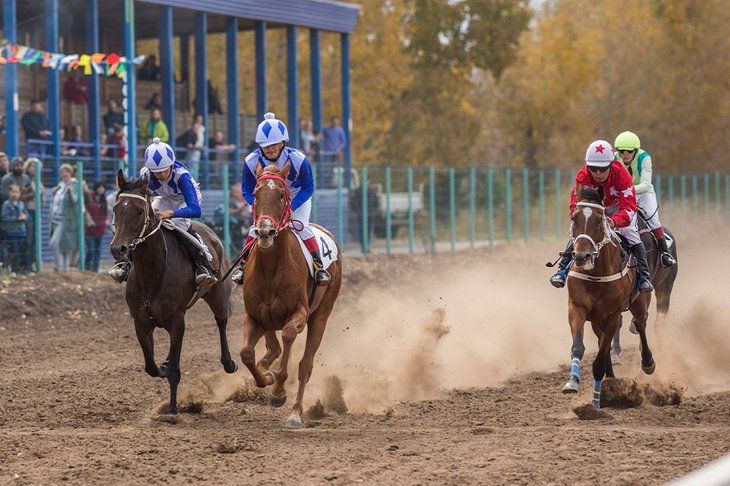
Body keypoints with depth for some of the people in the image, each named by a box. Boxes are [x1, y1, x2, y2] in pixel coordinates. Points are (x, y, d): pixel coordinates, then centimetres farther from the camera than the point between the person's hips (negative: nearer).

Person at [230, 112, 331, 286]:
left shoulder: (297, 159, -31)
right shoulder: (252, 161, -26)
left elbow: (308, 188, -17)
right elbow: (247, 191, -13)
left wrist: (292, 207, -30)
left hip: (297, 198, -2)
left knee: (300, 226, -21)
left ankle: (318, 265, -10)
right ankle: (243, 265, -1)